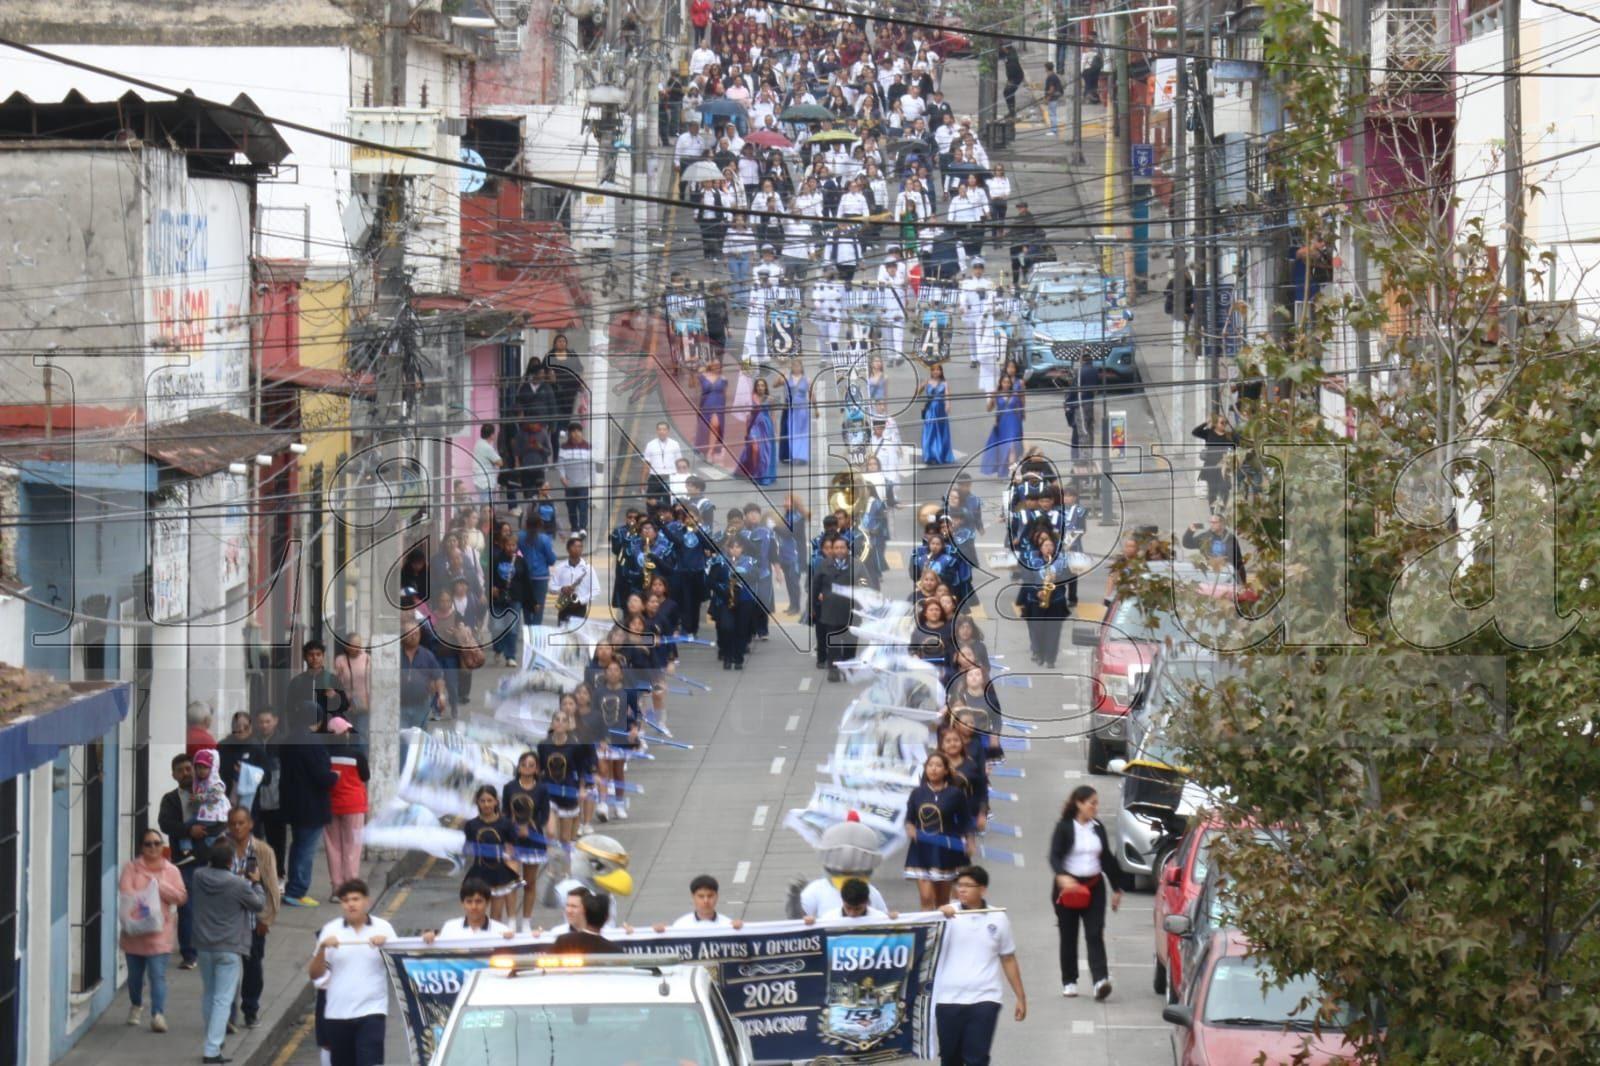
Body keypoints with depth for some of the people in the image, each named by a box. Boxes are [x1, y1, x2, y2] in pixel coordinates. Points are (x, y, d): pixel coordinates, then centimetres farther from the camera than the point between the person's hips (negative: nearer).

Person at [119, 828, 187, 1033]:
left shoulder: (171, 871, 7)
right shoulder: (131, 868, 4)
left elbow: (182, 897, 0)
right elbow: (126, 892, -10)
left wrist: (161, 887, -12)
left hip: (160, 933, -1)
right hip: (135, 930, 1)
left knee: (158, 975, -12)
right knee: (135, 974, 15)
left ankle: (158, 1014, -16)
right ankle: (136, 1006, 39)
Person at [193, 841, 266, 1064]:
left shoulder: (199, 877, -4)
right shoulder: (238, 885, -16)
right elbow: (259, 905, -2)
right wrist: (256, 883, 14)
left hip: (204, 945, 5)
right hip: (229, 949, -5)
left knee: (208, 995, 21)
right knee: (223, 999, -4)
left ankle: (213, 1042, 34)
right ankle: (212, 1050, -11)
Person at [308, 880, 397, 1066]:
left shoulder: (383, 928, 2)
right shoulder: (331, 930, 5)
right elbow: (315, 974, 4)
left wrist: (386, 946, -19)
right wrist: (322, 948, -13)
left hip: (371, 1011, -3)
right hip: (337, 1013, 3)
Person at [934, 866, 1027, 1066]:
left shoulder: (998, 918, 5)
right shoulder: (948, 914, 0)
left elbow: (1008, 959, 13)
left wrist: (1021, 997, 13)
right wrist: (940, 914, -38)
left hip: (985, 999, -1)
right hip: (949, 998, 1)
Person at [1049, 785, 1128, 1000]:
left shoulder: (1098, 828, 9)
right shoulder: (1064, 828, -5)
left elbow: (1107, 858, 17)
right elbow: (1054, 856, -14)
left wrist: (1117, 887, 19)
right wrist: (1062, 876, -34)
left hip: (1094, 886, 3)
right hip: (1068, 886, -3)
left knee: (1095, 934, -9)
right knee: (1069, 936, 5)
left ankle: (1100, 980, -20)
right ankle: (1069, 981, 17)